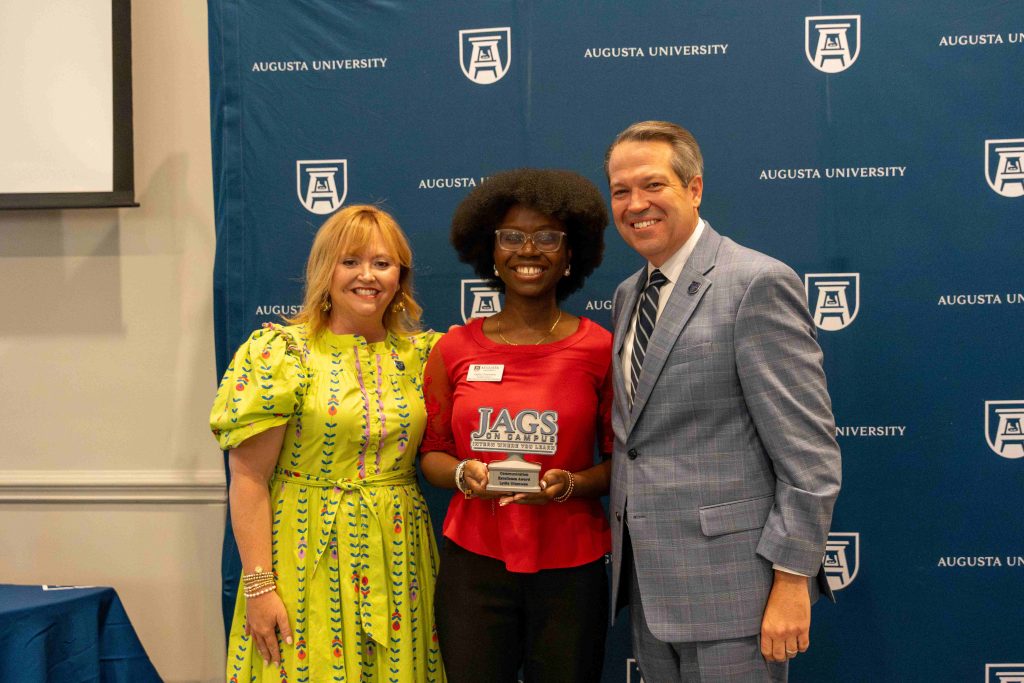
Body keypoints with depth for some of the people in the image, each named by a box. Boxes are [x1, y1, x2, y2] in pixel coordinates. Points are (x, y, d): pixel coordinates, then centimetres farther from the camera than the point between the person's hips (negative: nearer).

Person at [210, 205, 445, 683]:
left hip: (398, 564, 4)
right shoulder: (280, 352, -7)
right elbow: (248, 479, -10)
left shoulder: (419, 353, 5)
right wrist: (259, 586, -14)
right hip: (311, 561, -4)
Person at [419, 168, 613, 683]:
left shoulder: (600, 349, -3)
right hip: (473, 562, 1)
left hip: (570, 568, -1)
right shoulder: (455, 349, 2)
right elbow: (432, 452, 9)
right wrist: (462, 474, -12)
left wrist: (572, 484, -16)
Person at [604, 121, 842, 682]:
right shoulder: (628, 295, 13)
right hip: (646, 582, 8)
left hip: (727, 583, -7)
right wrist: (624, 552, 15)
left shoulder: (757, 283, -12)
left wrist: (792, 577, -17)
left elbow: (809, 449, -15)